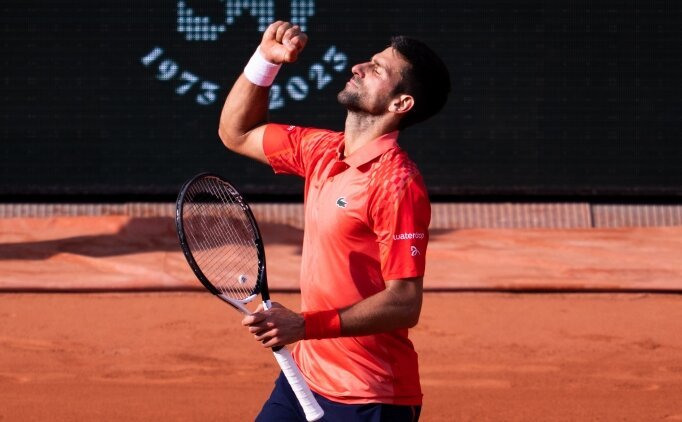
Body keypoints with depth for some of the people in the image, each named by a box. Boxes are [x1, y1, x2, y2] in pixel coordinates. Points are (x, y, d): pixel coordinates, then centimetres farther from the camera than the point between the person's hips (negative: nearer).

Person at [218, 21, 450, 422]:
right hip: (305, 375, 8)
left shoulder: (396, 183, -19)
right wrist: (265, 60, 7)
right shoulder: (320, 150, 6)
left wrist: (305, 326, -28)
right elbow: (237, 133, 21)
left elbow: (404, 304, -23)